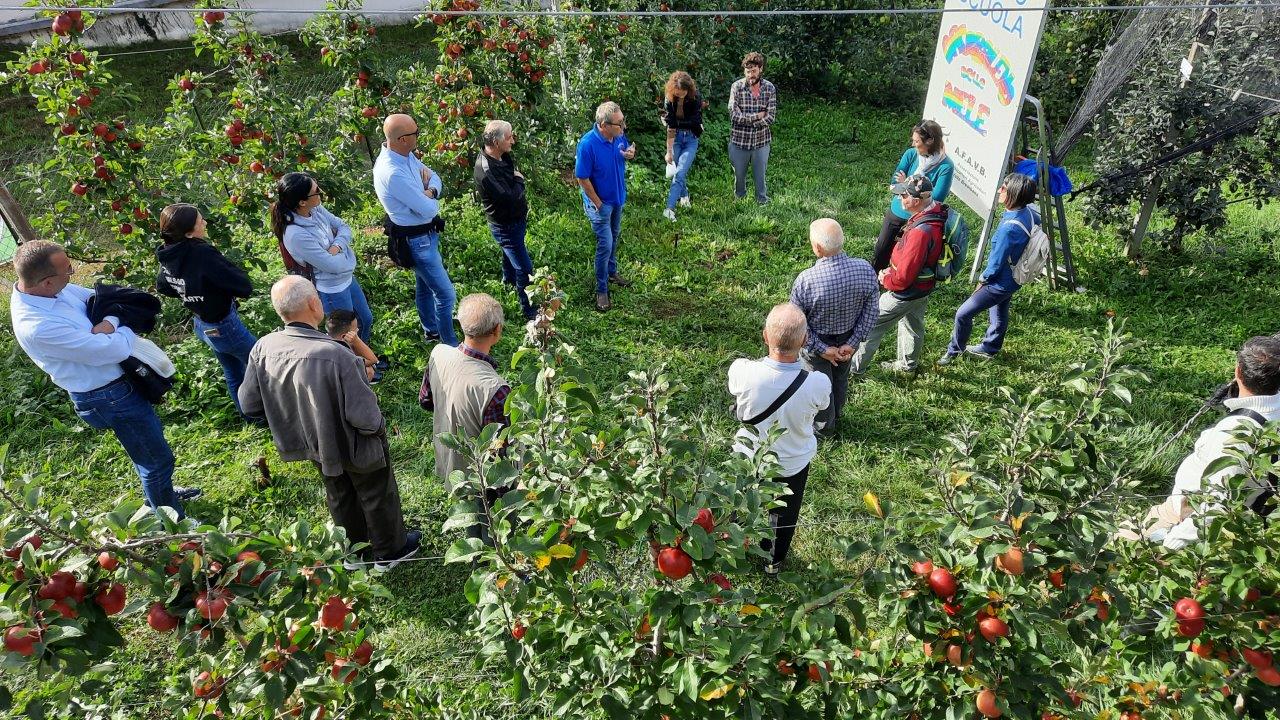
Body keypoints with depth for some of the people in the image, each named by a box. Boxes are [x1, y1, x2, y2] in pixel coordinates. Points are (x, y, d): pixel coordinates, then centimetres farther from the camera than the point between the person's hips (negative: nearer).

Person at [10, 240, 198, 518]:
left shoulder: (48, 288, -9)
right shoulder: (38, 327, -34)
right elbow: (113, 350, -31)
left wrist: (109, 322, -17)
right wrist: (128, 329, -10)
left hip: (121, 379, 10)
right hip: (108, 398, -9)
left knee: (153, 434, 29)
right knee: (158, 460, 4)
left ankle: (163, 491, 52)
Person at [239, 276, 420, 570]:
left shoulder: (263, 348, -21)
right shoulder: (336, 355, -38)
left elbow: (250, 403, -6)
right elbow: (364, 417, -33)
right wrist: (378, 425, -10)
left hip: (315, 445, 6)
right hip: (354, 446, -5)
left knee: (339, 496, 30)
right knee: (377, 496, 22)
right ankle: (389, 551, 45)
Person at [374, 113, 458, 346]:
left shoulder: (405, 155, -3)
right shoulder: (393, 173, -33)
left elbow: (434, 177, 6)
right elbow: (428, 210, -29)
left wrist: (430, 192, -17)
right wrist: (431, 200, -6)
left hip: (426, 232, 10)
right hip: (417, 241, -10)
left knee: (425, 286, 27)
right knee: (445, 294, -1)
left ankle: (431, 330, 47)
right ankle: (450, 345, 15)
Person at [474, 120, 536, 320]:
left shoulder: (501, 157, -4)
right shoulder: (486, 170, -33)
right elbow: (510, 198, -35)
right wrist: (519, 180, -18)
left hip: (515, 220, 10)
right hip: (506, 226, -10)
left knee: (511, 253, 34)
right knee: (525, 269, -4)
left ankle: (508, 279, 61)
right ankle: (530, 311, 7)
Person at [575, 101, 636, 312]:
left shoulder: (619, 136, -13)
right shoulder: (588, 144, -31)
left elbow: (627, 148, 10)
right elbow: (582, 179, -23)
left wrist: (631, 153, -16)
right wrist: (598, 204, -16)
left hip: (618, 197, 7)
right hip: (600, 202, -7)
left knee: (615, 237, 24)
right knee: (605, 244, -3)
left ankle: (612, 272, 46)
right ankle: (601, 290, 12)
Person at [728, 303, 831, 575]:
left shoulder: (742, 370, -34)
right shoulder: (818, 384, -33)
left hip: (749, 458, 0)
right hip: (794, 463, 0)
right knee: (785, 515, 29)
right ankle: (775, 561, 54)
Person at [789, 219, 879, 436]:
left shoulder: (805, 280, -34)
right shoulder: (865, 270, -24)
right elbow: (871, 312, -14)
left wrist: (821, 349, -14)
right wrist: (853, 343, -7)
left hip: (817, 342, -3)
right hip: (848, 339, 4)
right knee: (840, 379, 30)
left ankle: (825, 427, 48)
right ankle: (835, 416, 57)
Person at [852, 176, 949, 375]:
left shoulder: (921, 231, -38)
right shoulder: (937, 211, -9)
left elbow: (903, 277, -31)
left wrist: (885, 279, -11)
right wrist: (892, 270, 0)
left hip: (906, 292, -9)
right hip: (924, 286, 9)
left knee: (871, 325, 8)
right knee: (913, 325, 28)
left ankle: (855, 366, 24)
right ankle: (908, 364, 50)